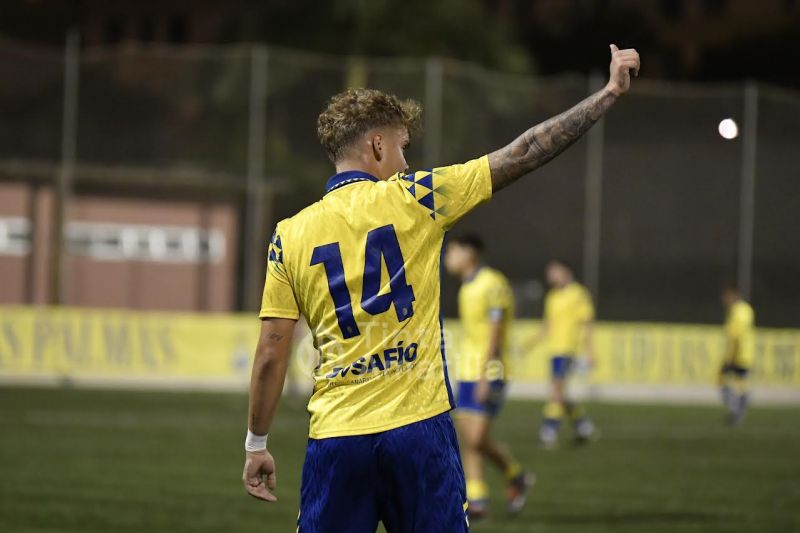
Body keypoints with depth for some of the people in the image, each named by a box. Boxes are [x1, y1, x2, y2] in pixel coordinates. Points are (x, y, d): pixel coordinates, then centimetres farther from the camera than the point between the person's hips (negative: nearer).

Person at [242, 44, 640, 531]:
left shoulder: (289, 236, 4)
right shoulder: (414, 199, -1)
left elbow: (271, 355, 3)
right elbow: (525, 154, 1)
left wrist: (257, 444, 12)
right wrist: (611, 91, 9)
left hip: (335, 437, 2)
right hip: (418, 430, -2)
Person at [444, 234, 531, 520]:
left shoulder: (493, 284, -14)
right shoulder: (467, 287, 14)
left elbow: (495, 334, -18)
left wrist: (485, 377, -22)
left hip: (489, 374, -8)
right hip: (467, 373, 8)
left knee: (477, 439, -12)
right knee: (468, 439, 2)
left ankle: (515, 476, 10)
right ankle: (476, 500, 5)